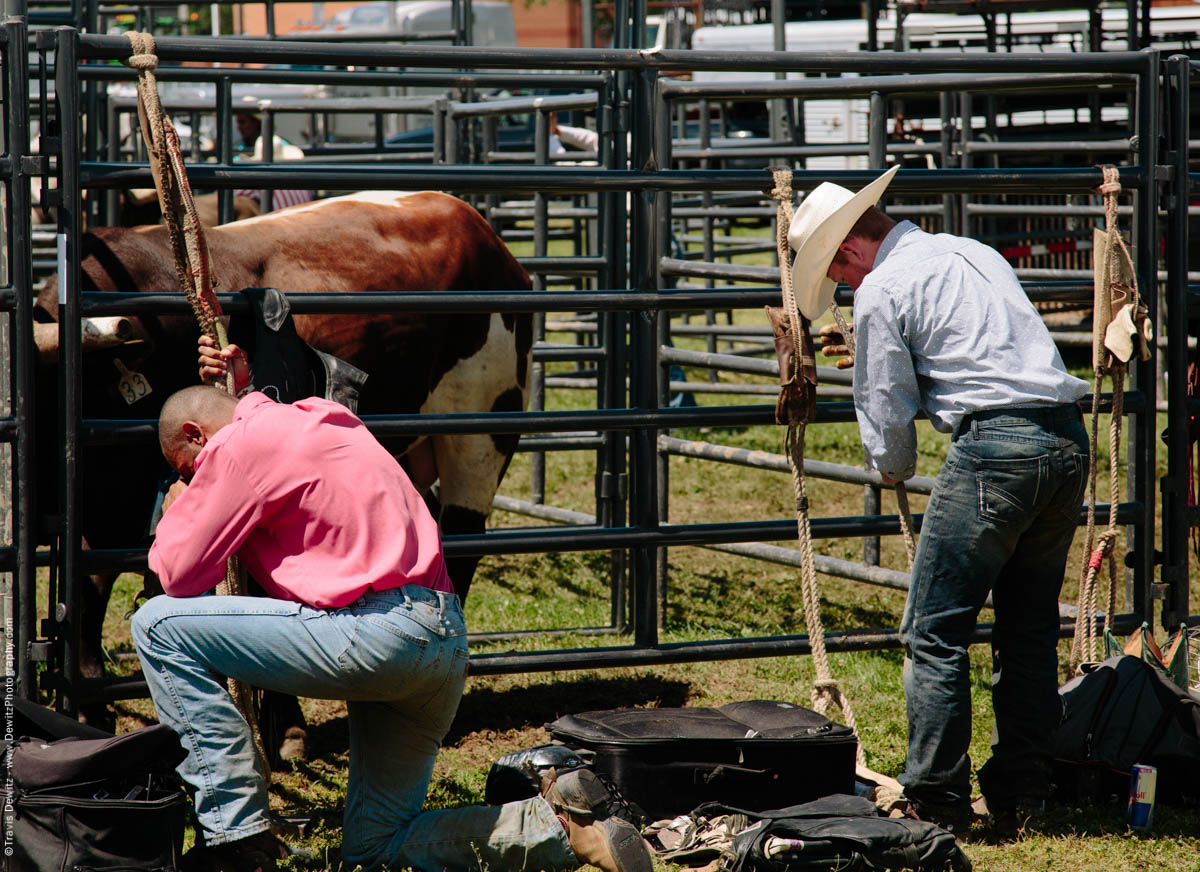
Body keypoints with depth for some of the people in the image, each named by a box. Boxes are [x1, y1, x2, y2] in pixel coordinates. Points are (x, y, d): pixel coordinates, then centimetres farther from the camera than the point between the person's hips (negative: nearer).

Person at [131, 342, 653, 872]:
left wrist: (175, 508, 19)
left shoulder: (238, 445, -2)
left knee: (160, 625, -1)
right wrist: (243, 388, 37)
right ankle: (561, 827, 2)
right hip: (446, 643, 10)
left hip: (376, 635, -10)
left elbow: (178, 575, -1)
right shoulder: (318, 417, 25)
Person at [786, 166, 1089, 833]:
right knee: (1029, 628, 15)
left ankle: (937, 803, -1)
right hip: (1069, 439, 8)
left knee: (936, 633, -1)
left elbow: (887, 410, 1)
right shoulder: (974, 251, 22)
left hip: (996, 447, -8)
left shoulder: (882, 289, -1)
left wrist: (893, 470, 23)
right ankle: (1022, 796, 20)